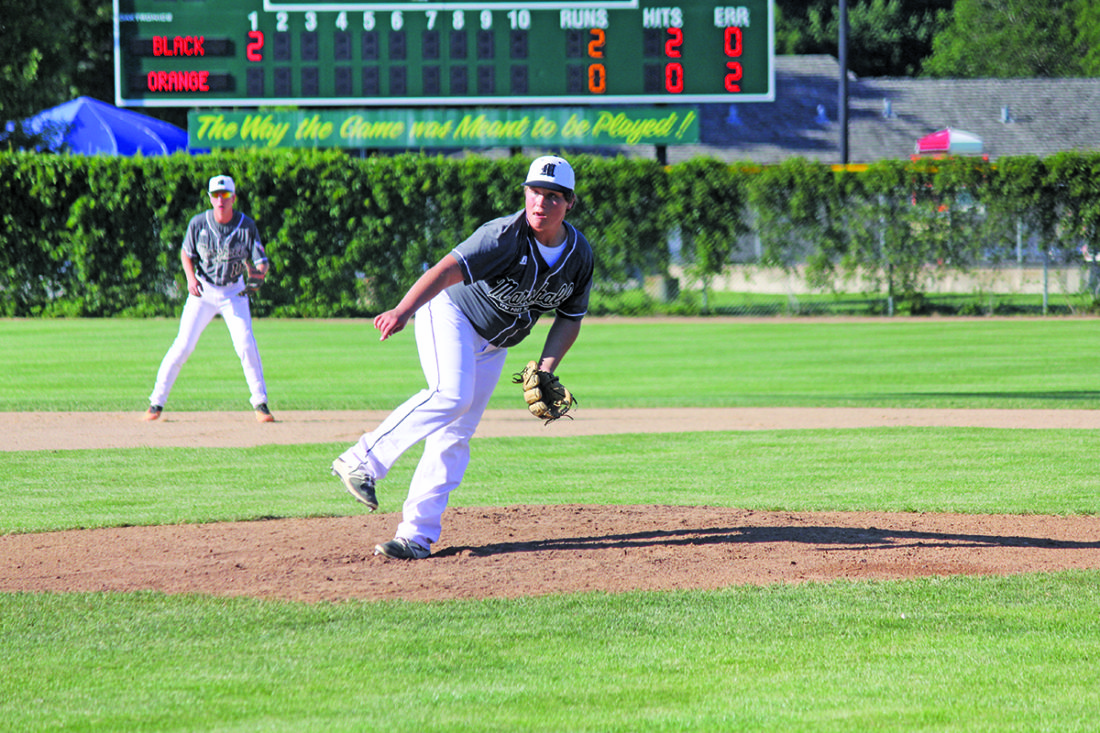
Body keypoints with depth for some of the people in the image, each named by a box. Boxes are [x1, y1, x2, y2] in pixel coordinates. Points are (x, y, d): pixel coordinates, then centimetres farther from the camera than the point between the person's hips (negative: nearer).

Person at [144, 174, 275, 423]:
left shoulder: (247, 226, -13)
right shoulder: (198, 223, -11)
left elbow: (261, 262, -15)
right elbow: (186, 253, 4)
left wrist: (259, 271, -38)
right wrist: (191, 278, -13)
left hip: (234, 292, 0)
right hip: (203, 291, 0)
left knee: (246, 346, -11)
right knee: (183, 345, -8)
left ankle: (260, 404, 2)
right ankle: (157, 401, 1)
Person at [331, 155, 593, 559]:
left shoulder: (580, 256, -7)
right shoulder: (505, 236, -27)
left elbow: (569, 318, 5)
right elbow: (448, 269, -40)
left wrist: (546, 369, -11)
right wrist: (404, 310, -57)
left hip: (492, 346, 6)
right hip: (452, 314, -6)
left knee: (456, 436, -1)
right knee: (451, 395, -32)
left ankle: (418, 534, -3)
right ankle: (362, 461, -28)